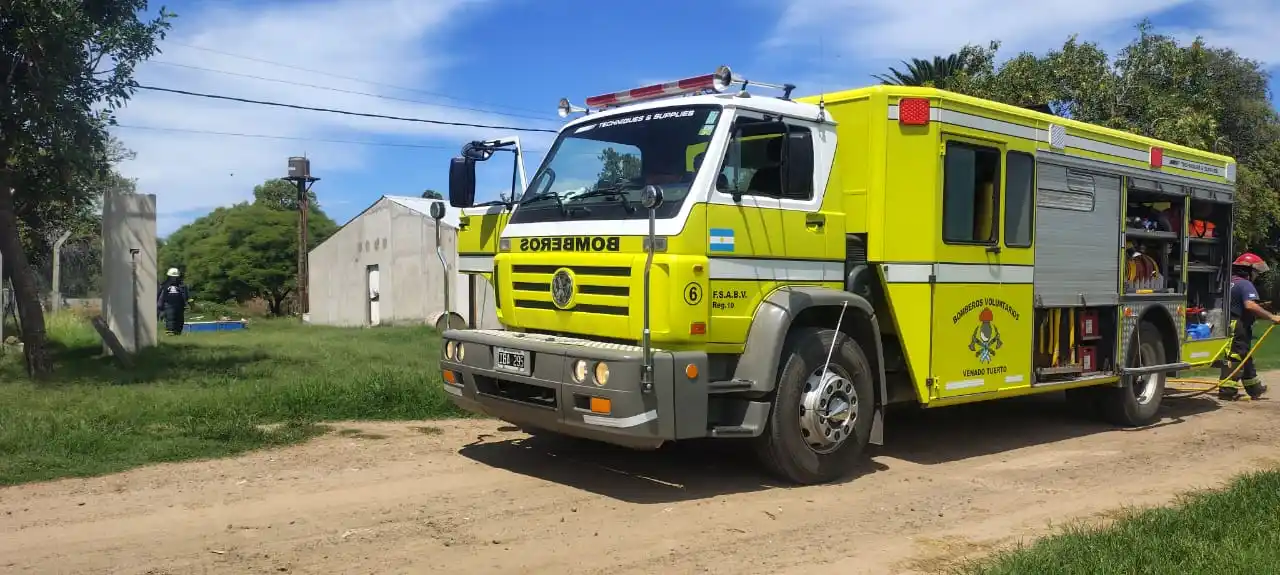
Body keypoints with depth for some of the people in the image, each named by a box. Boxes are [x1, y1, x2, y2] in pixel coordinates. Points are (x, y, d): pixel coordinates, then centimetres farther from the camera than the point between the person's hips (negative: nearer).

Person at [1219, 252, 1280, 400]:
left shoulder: (1230, 282, 14)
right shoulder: (1245, 284, -16)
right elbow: (1250, 305, -31)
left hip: (1229, 324, 10)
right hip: (1239, 327, -10)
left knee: (1245, 357, 19)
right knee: (1235, 358, -7)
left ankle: (1254, 388, 30)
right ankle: (1227, 390, -8)